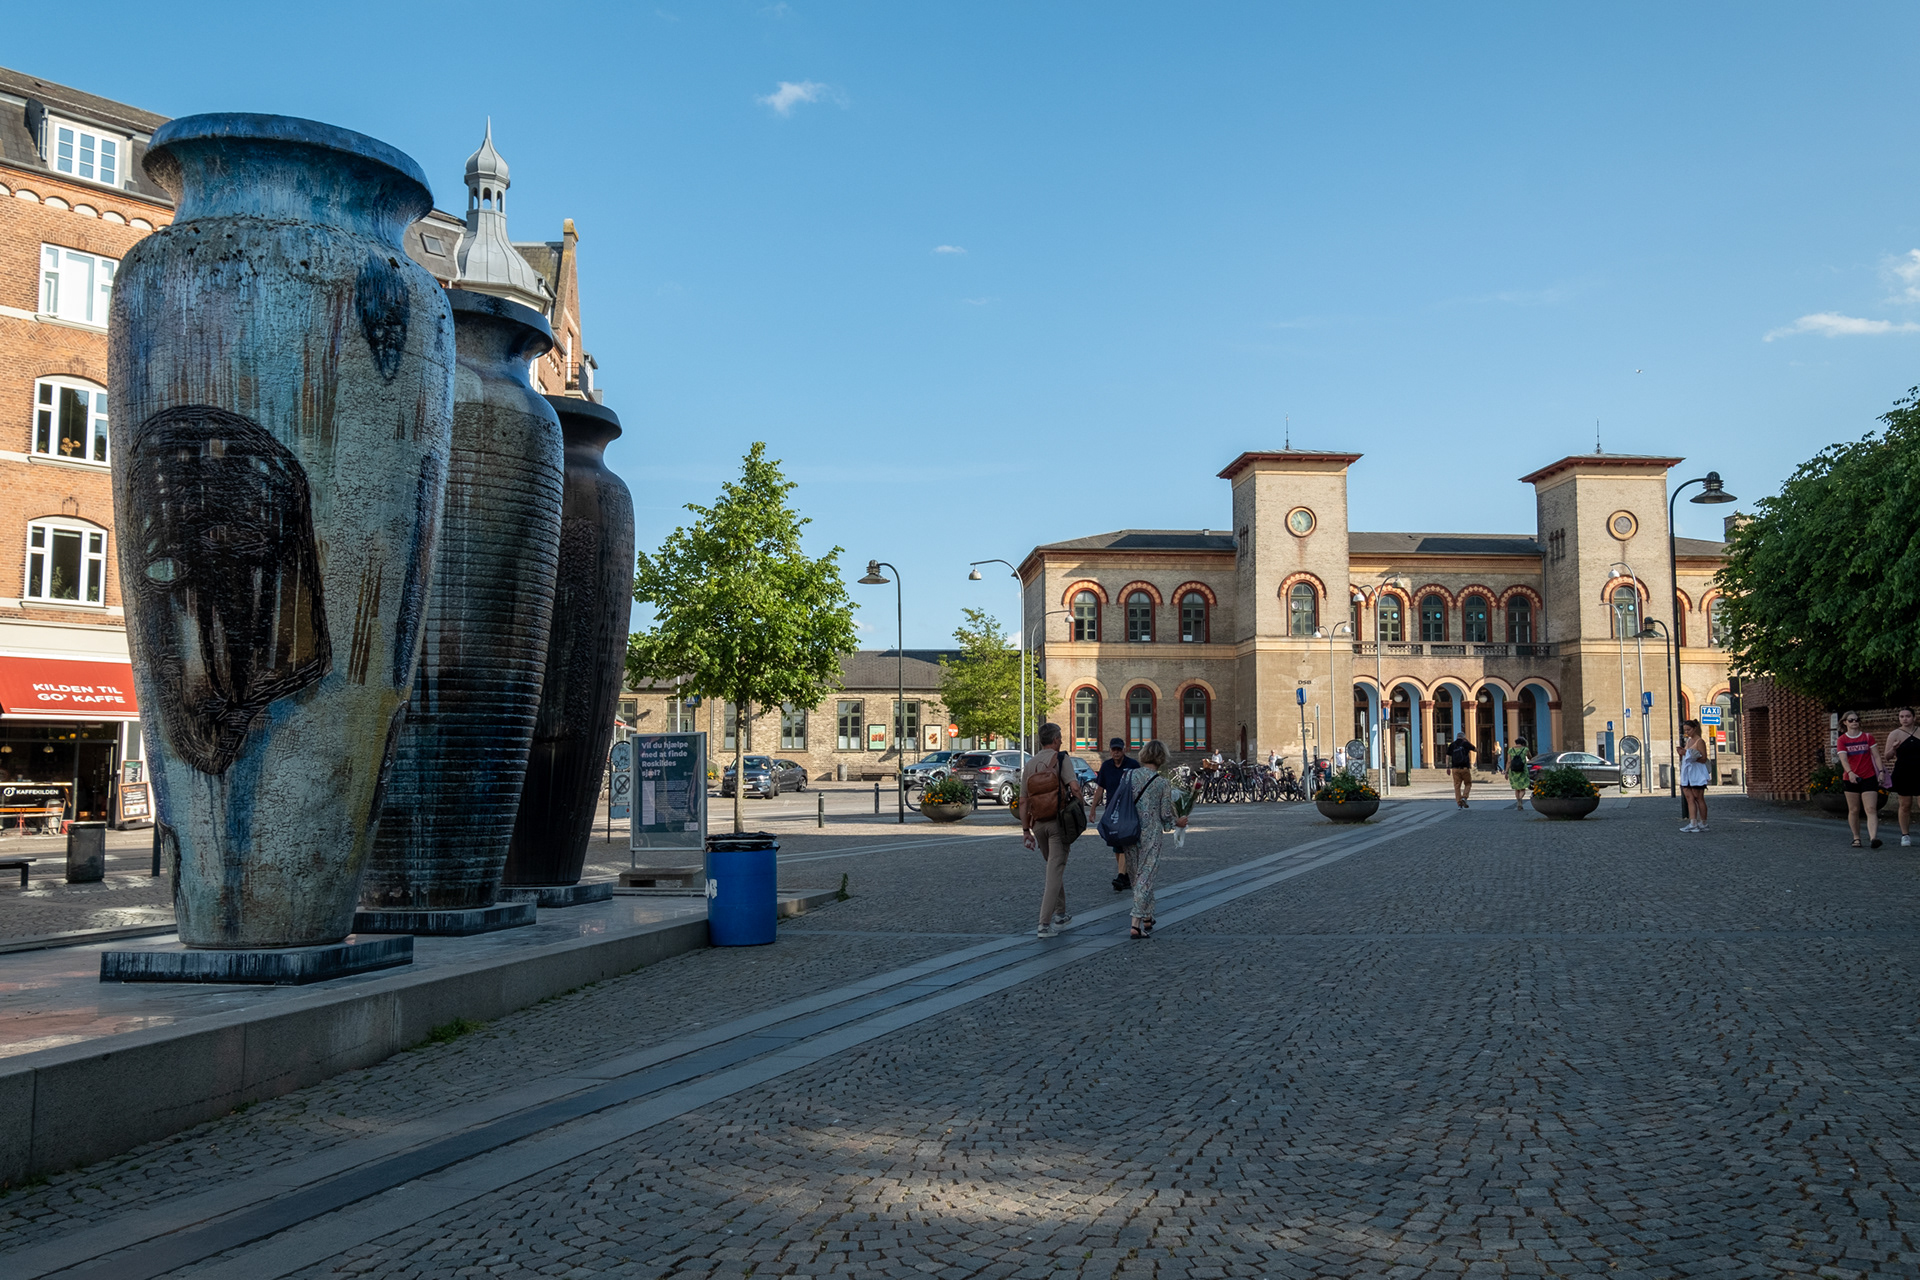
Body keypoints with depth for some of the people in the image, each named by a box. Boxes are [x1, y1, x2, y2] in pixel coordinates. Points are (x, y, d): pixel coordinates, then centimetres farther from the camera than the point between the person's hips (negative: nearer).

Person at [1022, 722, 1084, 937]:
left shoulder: (1030, 764, 9)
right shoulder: (1060, 758, -5)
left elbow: (1023, 801, 9)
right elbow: (1074, 785, -19)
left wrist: (1026, 830, 13)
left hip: (1038, 822, 5)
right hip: (1058, 820, -5)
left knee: (1053, 867, 22)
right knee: (1055, 872, -6)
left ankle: (1060, 913, 30)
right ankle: (1044, 924, -13)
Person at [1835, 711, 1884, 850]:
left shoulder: (1868, 737, 7)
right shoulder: (1842, 740, 2)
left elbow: (1876, 756, 6)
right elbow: (1843, 759, -9)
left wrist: (1881, 771, -7)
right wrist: (1850, 773, -26)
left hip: (1869, 778, 0)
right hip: (1850, 779, 0)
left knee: (1871, 809, -11)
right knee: (1854, 810, 6)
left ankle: (1873, 838, -24)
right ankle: (1856, 838, 16)